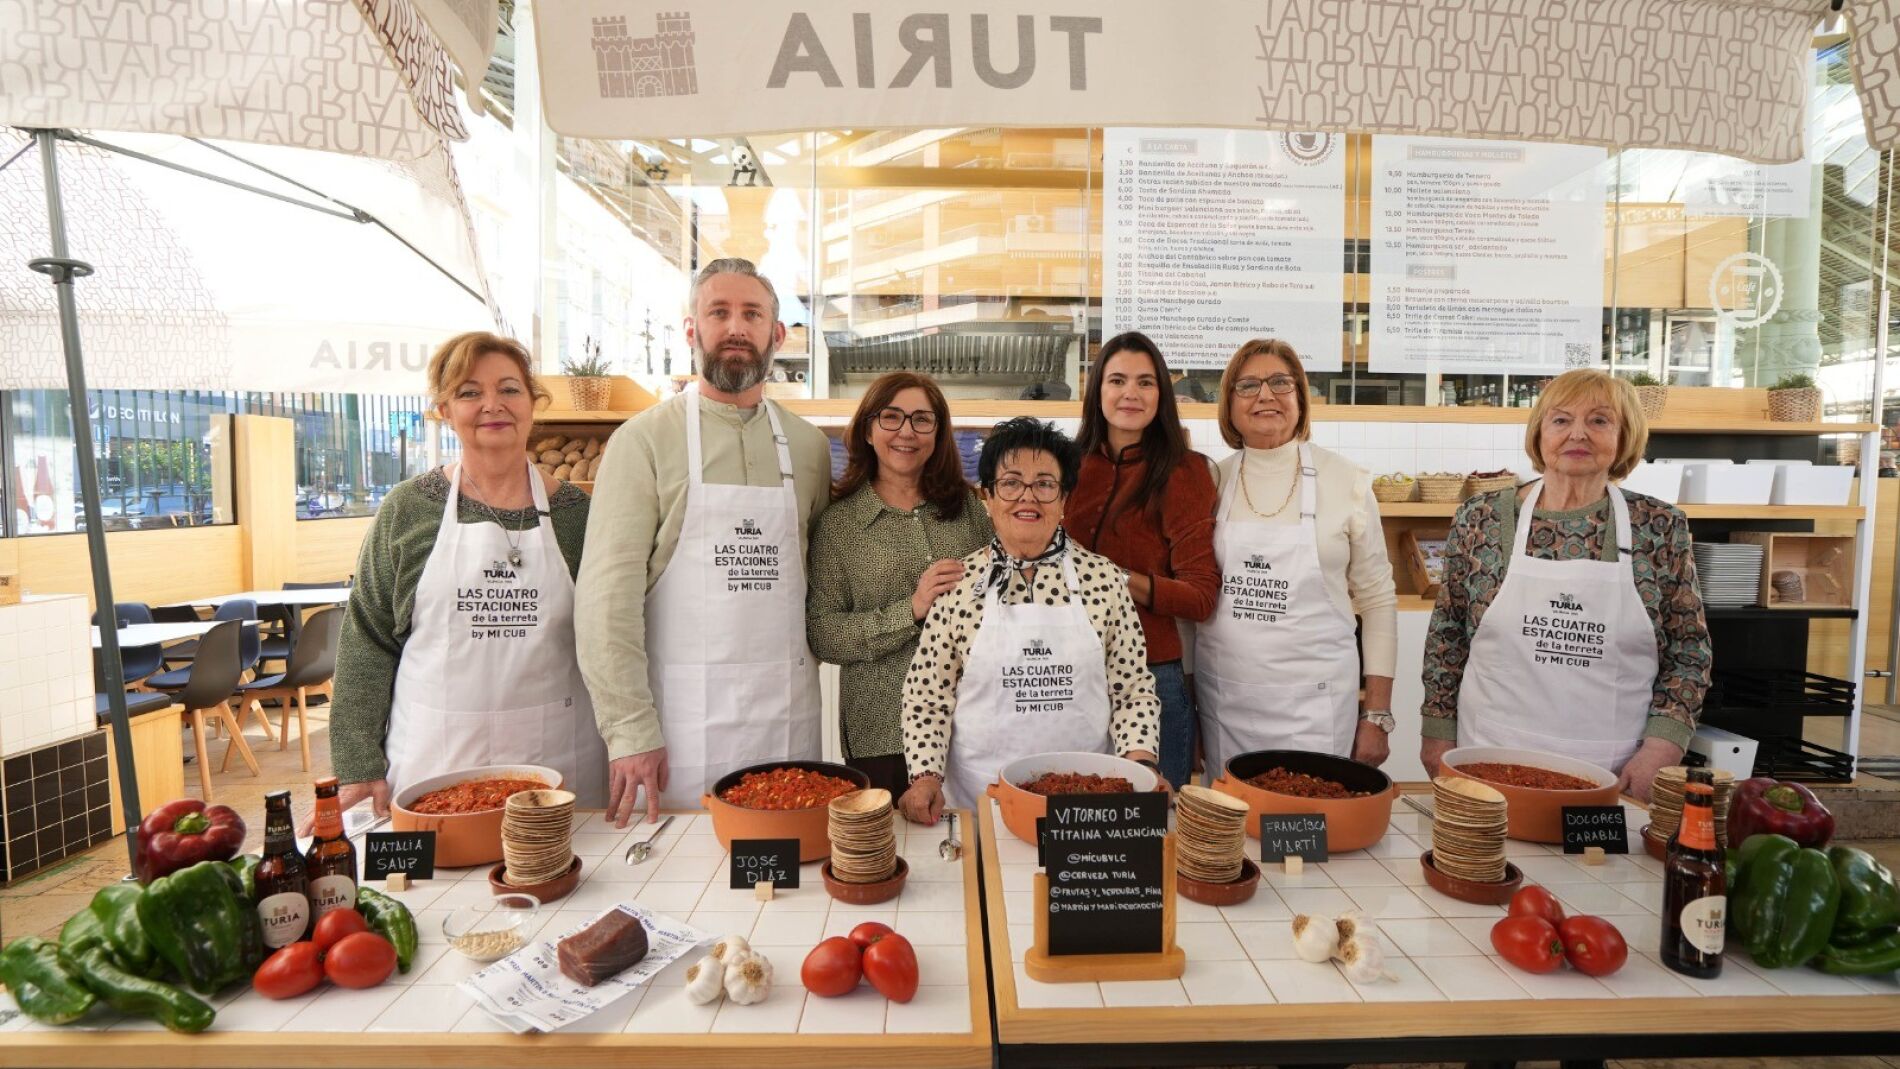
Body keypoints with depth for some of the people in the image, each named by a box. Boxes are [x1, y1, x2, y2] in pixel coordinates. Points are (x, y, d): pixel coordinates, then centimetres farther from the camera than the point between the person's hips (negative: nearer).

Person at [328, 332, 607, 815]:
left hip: (555, 759, 0)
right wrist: (359, 768, -2)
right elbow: (366, 640, 2)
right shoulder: (407, 508, 0)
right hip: (432, 761, 0)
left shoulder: (572, 510, 1)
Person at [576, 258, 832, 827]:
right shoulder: (644, 439, -4)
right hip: (680, 711, -3)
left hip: (788, 711, 4)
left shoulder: (808, 444, 8)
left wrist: (801, 662, 4)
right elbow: (609, 592, -9)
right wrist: (630, 728, -13)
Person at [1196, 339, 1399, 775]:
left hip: (1313, 702, -2)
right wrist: (1184, 701, 9)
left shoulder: (1345, 480, -3)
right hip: (1223, 698, 2)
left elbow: (1377, 600, 2)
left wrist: (1378, 715, 0)